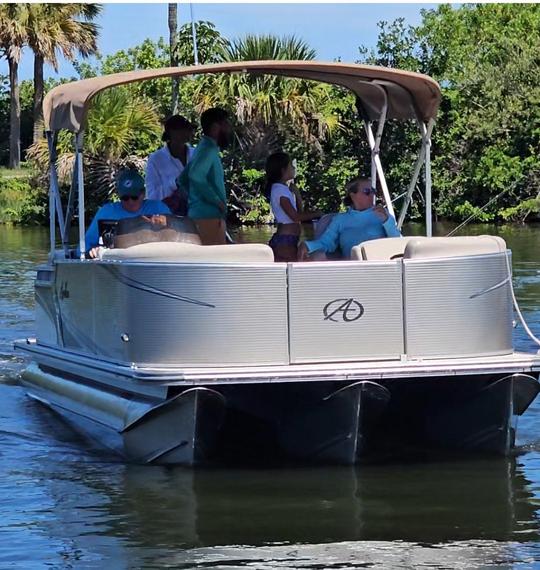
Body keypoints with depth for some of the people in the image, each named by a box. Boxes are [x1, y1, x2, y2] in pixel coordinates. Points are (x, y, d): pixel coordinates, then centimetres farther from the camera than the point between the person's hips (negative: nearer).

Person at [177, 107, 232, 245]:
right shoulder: (209, 149, -11)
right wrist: (217, 201, -20)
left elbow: (183, 179, 25)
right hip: (209, 216, -10)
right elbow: (196, 176, -27)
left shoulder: (204, 148, 19)